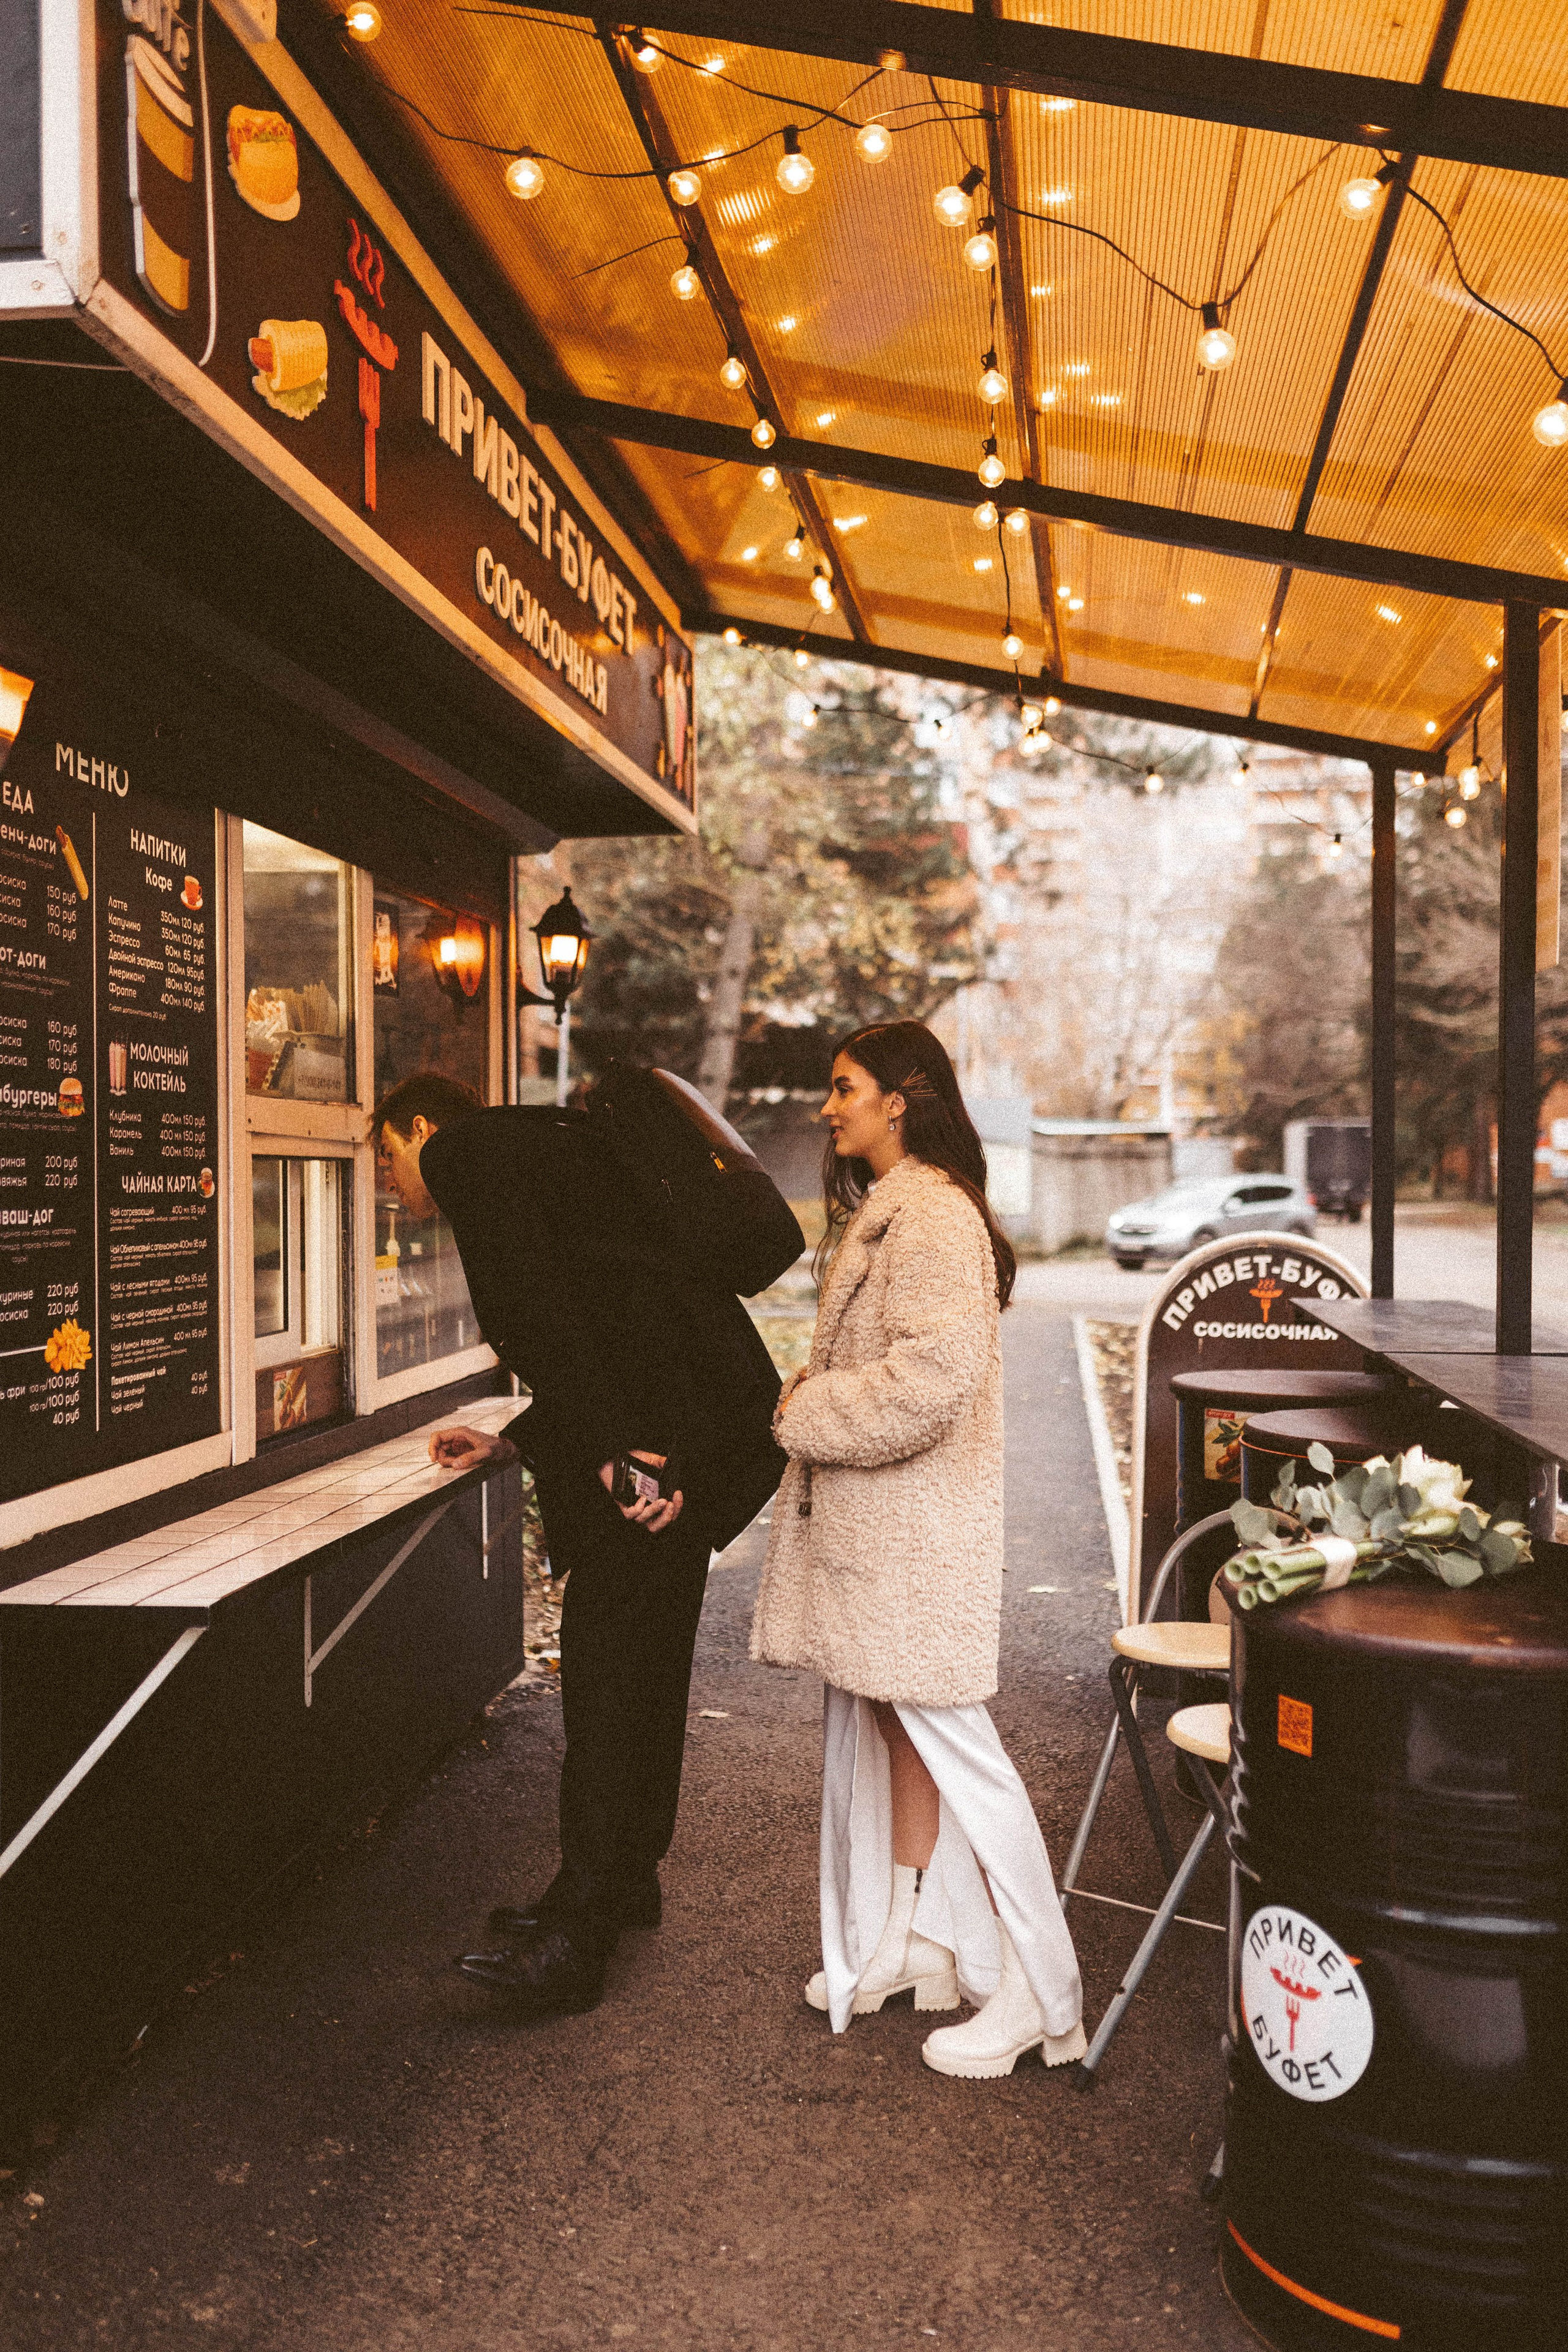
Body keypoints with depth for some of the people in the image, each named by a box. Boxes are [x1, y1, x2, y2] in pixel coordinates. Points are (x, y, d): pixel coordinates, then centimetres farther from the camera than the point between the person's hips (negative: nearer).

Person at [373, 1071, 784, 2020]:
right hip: (699, 1415, 10)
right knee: (647, 1648, 16)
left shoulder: (464, 1150, 2)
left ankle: (576, 1936, -4)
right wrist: (509, 1444, 32)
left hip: (667, 1413, -10)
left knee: (604, 1652, -8)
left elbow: (539, 1303, -14)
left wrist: (605, 1450, -20)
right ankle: (628, 1880, 28)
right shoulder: (538, 1146, 30)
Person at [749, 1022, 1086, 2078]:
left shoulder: (935, 1216, -17)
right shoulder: (881, 1211, 17)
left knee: (946, 1738, -5)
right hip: (872, 1522, 10)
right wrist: (817, 1387, 8)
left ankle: (1038, 1993, 6)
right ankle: (905, 1942, 30)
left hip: (919, 1527, -10)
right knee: (893, 1730, 17)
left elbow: (936, 1374, -27)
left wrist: (809, 1416, -14)